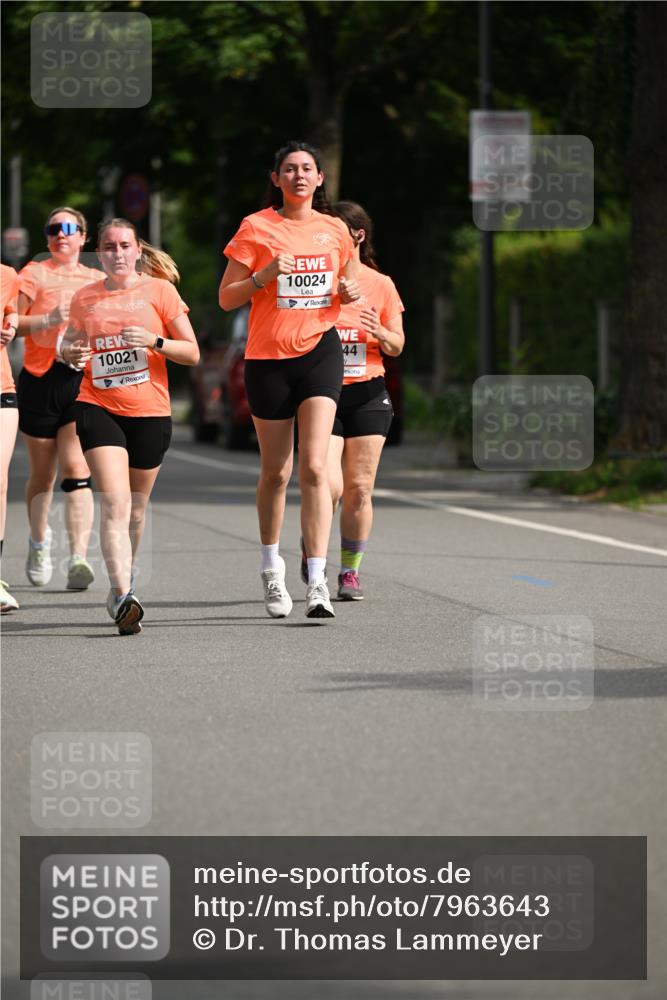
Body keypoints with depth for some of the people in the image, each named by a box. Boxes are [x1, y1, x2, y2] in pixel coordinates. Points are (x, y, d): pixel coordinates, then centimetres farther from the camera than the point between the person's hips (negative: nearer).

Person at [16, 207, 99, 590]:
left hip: (84, 381, 1)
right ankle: (39, 540, 35)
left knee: (77, 470, -13)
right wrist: (50, 319, -17)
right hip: (41, 381, -1)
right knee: (43, 472, 9)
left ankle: (79, 558, -22)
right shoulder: (35, 274, 3)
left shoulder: (98, 281, 13)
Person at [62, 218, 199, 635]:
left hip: (150, 412, 0)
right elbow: (70, 346, 21)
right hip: (98, 408, 0)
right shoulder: (85, 299, 8)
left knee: (135, 508, 12)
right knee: (114, 502, -17)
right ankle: (122, 593, -26)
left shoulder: (159, 291, 2)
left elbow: (192, 353, 2)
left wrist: (156, 342, -16)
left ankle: (125, 581, 34)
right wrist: (71, 353, -3)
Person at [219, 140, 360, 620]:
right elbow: (226, 298, -1)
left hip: (320, 351, 1)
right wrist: (265, 275, -17)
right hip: (268, 357, -1)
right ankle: (272, 568, 30)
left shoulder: (335, 229, 7)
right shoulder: (255, 227, -1)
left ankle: (318, 581, -16)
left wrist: (349, 291, 0)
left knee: (314, 467, -13)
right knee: (276, 472, 8)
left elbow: (348, 282, 23)